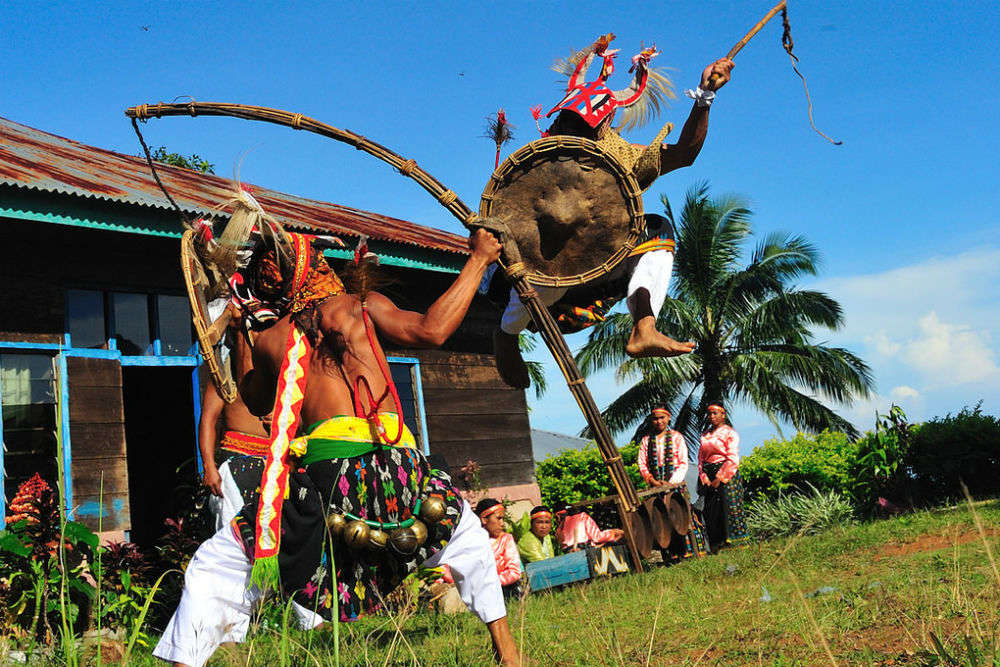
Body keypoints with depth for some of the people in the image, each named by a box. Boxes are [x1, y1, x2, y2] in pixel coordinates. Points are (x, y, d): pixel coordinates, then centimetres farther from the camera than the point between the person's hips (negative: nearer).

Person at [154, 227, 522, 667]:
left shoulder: (270, 340, 16)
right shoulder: (358, 306, 10)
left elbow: (256, 403, 33)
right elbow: (431, 330, -1)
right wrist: (479, 260, 8)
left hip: (318, 477, 0)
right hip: (395, 473, 0)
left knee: (211, 569, 15)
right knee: (466, 532, 28)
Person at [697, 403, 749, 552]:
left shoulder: (730, 433, -2)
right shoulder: (705, 435, 16)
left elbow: (733, 460, -10)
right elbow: (700, 458, 12)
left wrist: (719, 478, -14)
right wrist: (704, 478, -3)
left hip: (726, 475, -5)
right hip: (709, 476, 5)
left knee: (728, 507, -8)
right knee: (711, 510, 1)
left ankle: (731, 543, -3)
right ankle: (715, 546, 5)